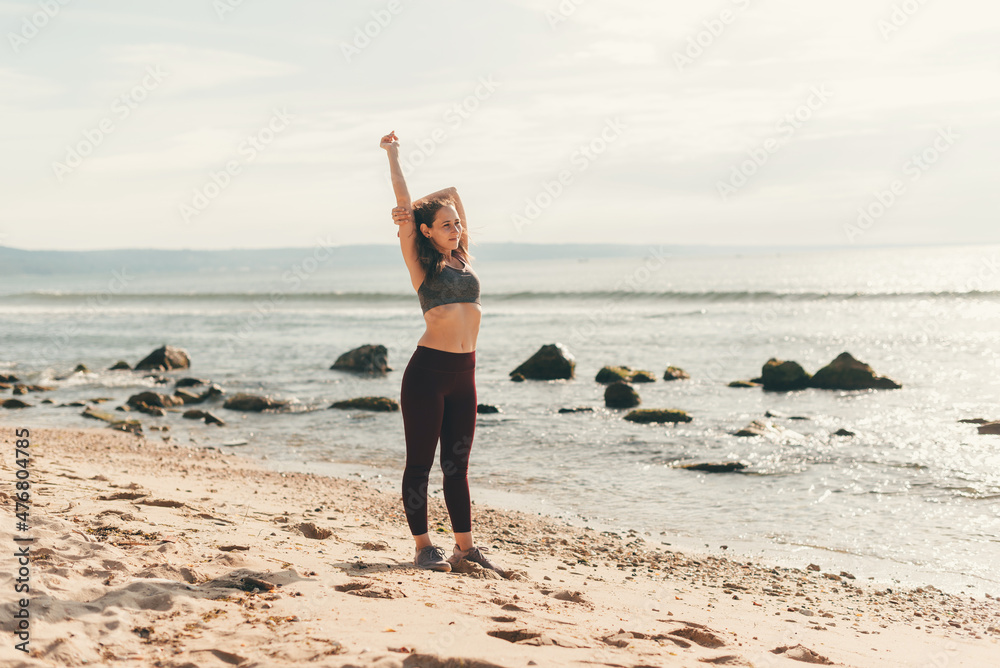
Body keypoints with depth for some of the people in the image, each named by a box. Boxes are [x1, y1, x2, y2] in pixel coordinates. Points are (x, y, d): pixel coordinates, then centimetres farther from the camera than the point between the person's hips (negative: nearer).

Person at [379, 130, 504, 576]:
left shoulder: (462, 256, 14)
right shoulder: (421, 262, -1)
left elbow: (452, 193, 21)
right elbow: (403, 204, -2)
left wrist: (416, 207, 13)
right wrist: (392, 155, 4)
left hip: (463, 374, 6)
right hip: (428, 370, -6)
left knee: (457, 464, 10)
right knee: (420, 462, 2)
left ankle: (464, 545, 15)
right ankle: (423, 546, 8)